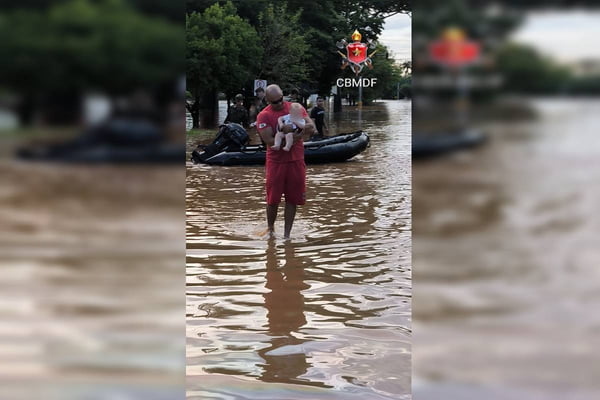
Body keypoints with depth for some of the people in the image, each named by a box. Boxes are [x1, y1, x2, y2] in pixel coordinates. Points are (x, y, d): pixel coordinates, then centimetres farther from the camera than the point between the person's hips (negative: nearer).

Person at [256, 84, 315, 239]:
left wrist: (293, 127, -22)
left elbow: (311, 128, -4)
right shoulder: (263, 116, -5)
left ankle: (287, 234, 14)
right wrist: (291, 138, -24)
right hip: (276, 161, -2)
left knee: (292, 199, 4)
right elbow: (269, 141, -16)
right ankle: (270, 229, 26)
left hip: (296, 161, 2)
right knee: (273, 199, 2)